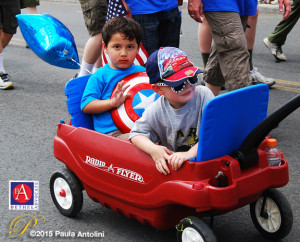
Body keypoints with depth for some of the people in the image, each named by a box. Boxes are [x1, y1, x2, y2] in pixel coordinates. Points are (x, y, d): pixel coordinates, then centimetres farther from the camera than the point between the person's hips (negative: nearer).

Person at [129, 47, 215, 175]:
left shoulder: (203, 95, -12)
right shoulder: (156, 111, -8)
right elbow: (137, 133, 1)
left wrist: (190, 153, -32)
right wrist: (154, 149, -20)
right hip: (172, 164, 2)